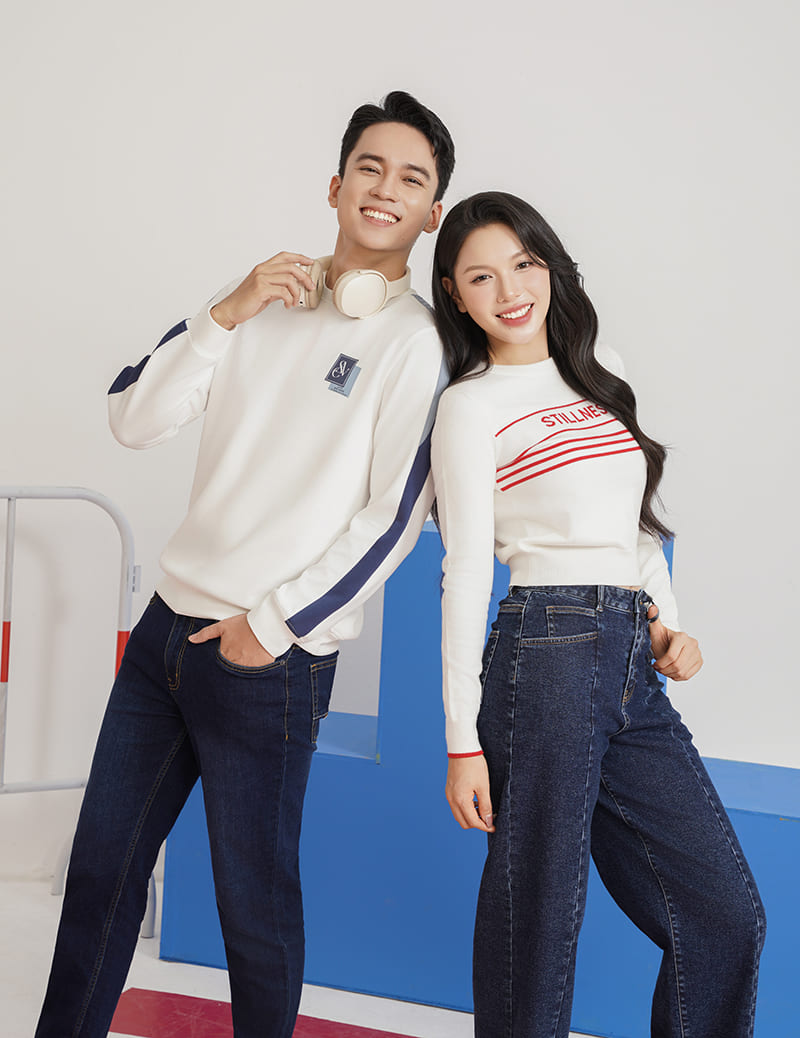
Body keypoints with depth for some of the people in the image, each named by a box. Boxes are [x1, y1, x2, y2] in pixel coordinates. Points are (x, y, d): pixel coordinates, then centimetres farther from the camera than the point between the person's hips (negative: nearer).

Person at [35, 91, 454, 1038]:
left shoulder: (418, 341, -6)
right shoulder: (265, 302, 11)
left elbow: (395, 518, -10)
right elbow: (134, 419, 4)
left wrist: (274, 624, -11)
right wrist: (227, 314, -7)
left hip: (270, 661, -6)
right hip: (170, 622, 6)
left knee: (255, 905, 4)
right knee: (102, 865, 15)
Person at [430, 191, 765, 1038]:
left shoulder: (599, 371, 19)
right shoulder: (471, 404, 0)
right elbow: (466, 573, -5)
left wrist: (668, 623, 10)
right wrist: (463, 740, -9)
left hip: (634, 673, 7)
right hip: (551, 652, -6)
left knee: (727, 916, 5)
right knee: (538, 922, -1)